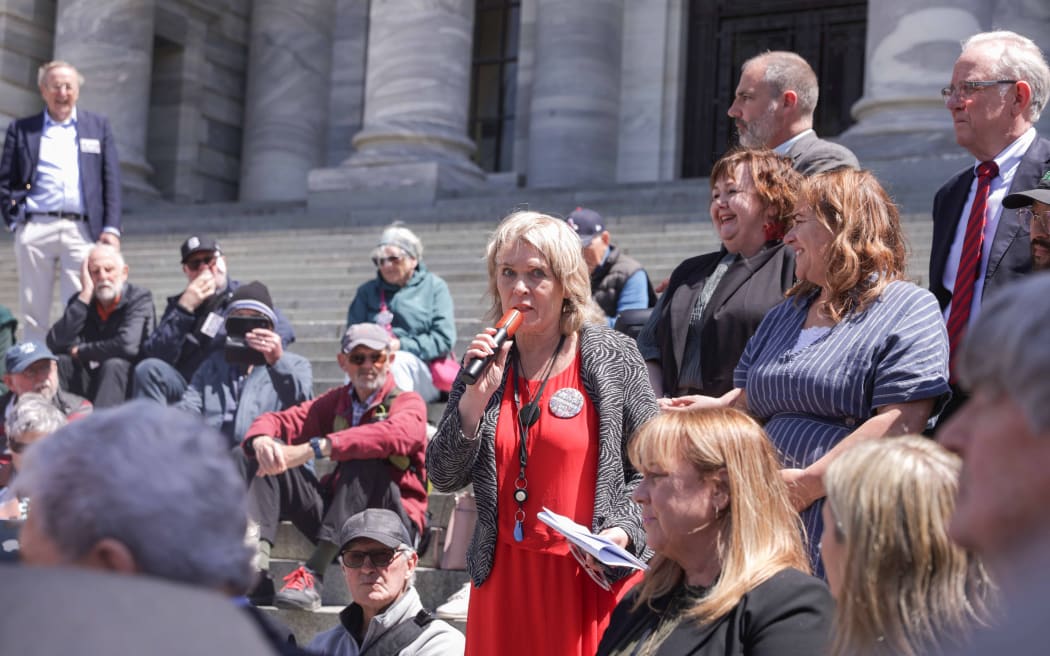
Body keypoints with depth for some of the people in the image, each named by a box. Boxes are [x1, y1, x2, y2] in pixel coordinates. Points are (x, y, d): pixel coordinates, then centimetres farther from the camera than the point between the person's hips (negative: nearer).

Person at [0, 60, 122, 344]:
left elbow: (112, 181, 10)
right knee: (34, 313, 1)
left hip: (82, 230, 0)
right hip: (35, 228, 0)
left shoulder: (98, 126, 16)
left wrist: (111, 228, 0)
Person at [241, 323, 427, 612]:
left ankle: (313, 576, -40)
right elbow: (280, 421, 5)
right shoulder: (338, 401, 13)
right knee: (268, 456, -8)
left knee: (365, 460, -33)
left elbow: (395, 435, -28)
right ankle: (256, 564, -28)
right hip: (336, 515, 5)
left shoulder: (408, 403, -4)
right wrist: (261, 439, -22)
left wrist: (311, 450, -37)